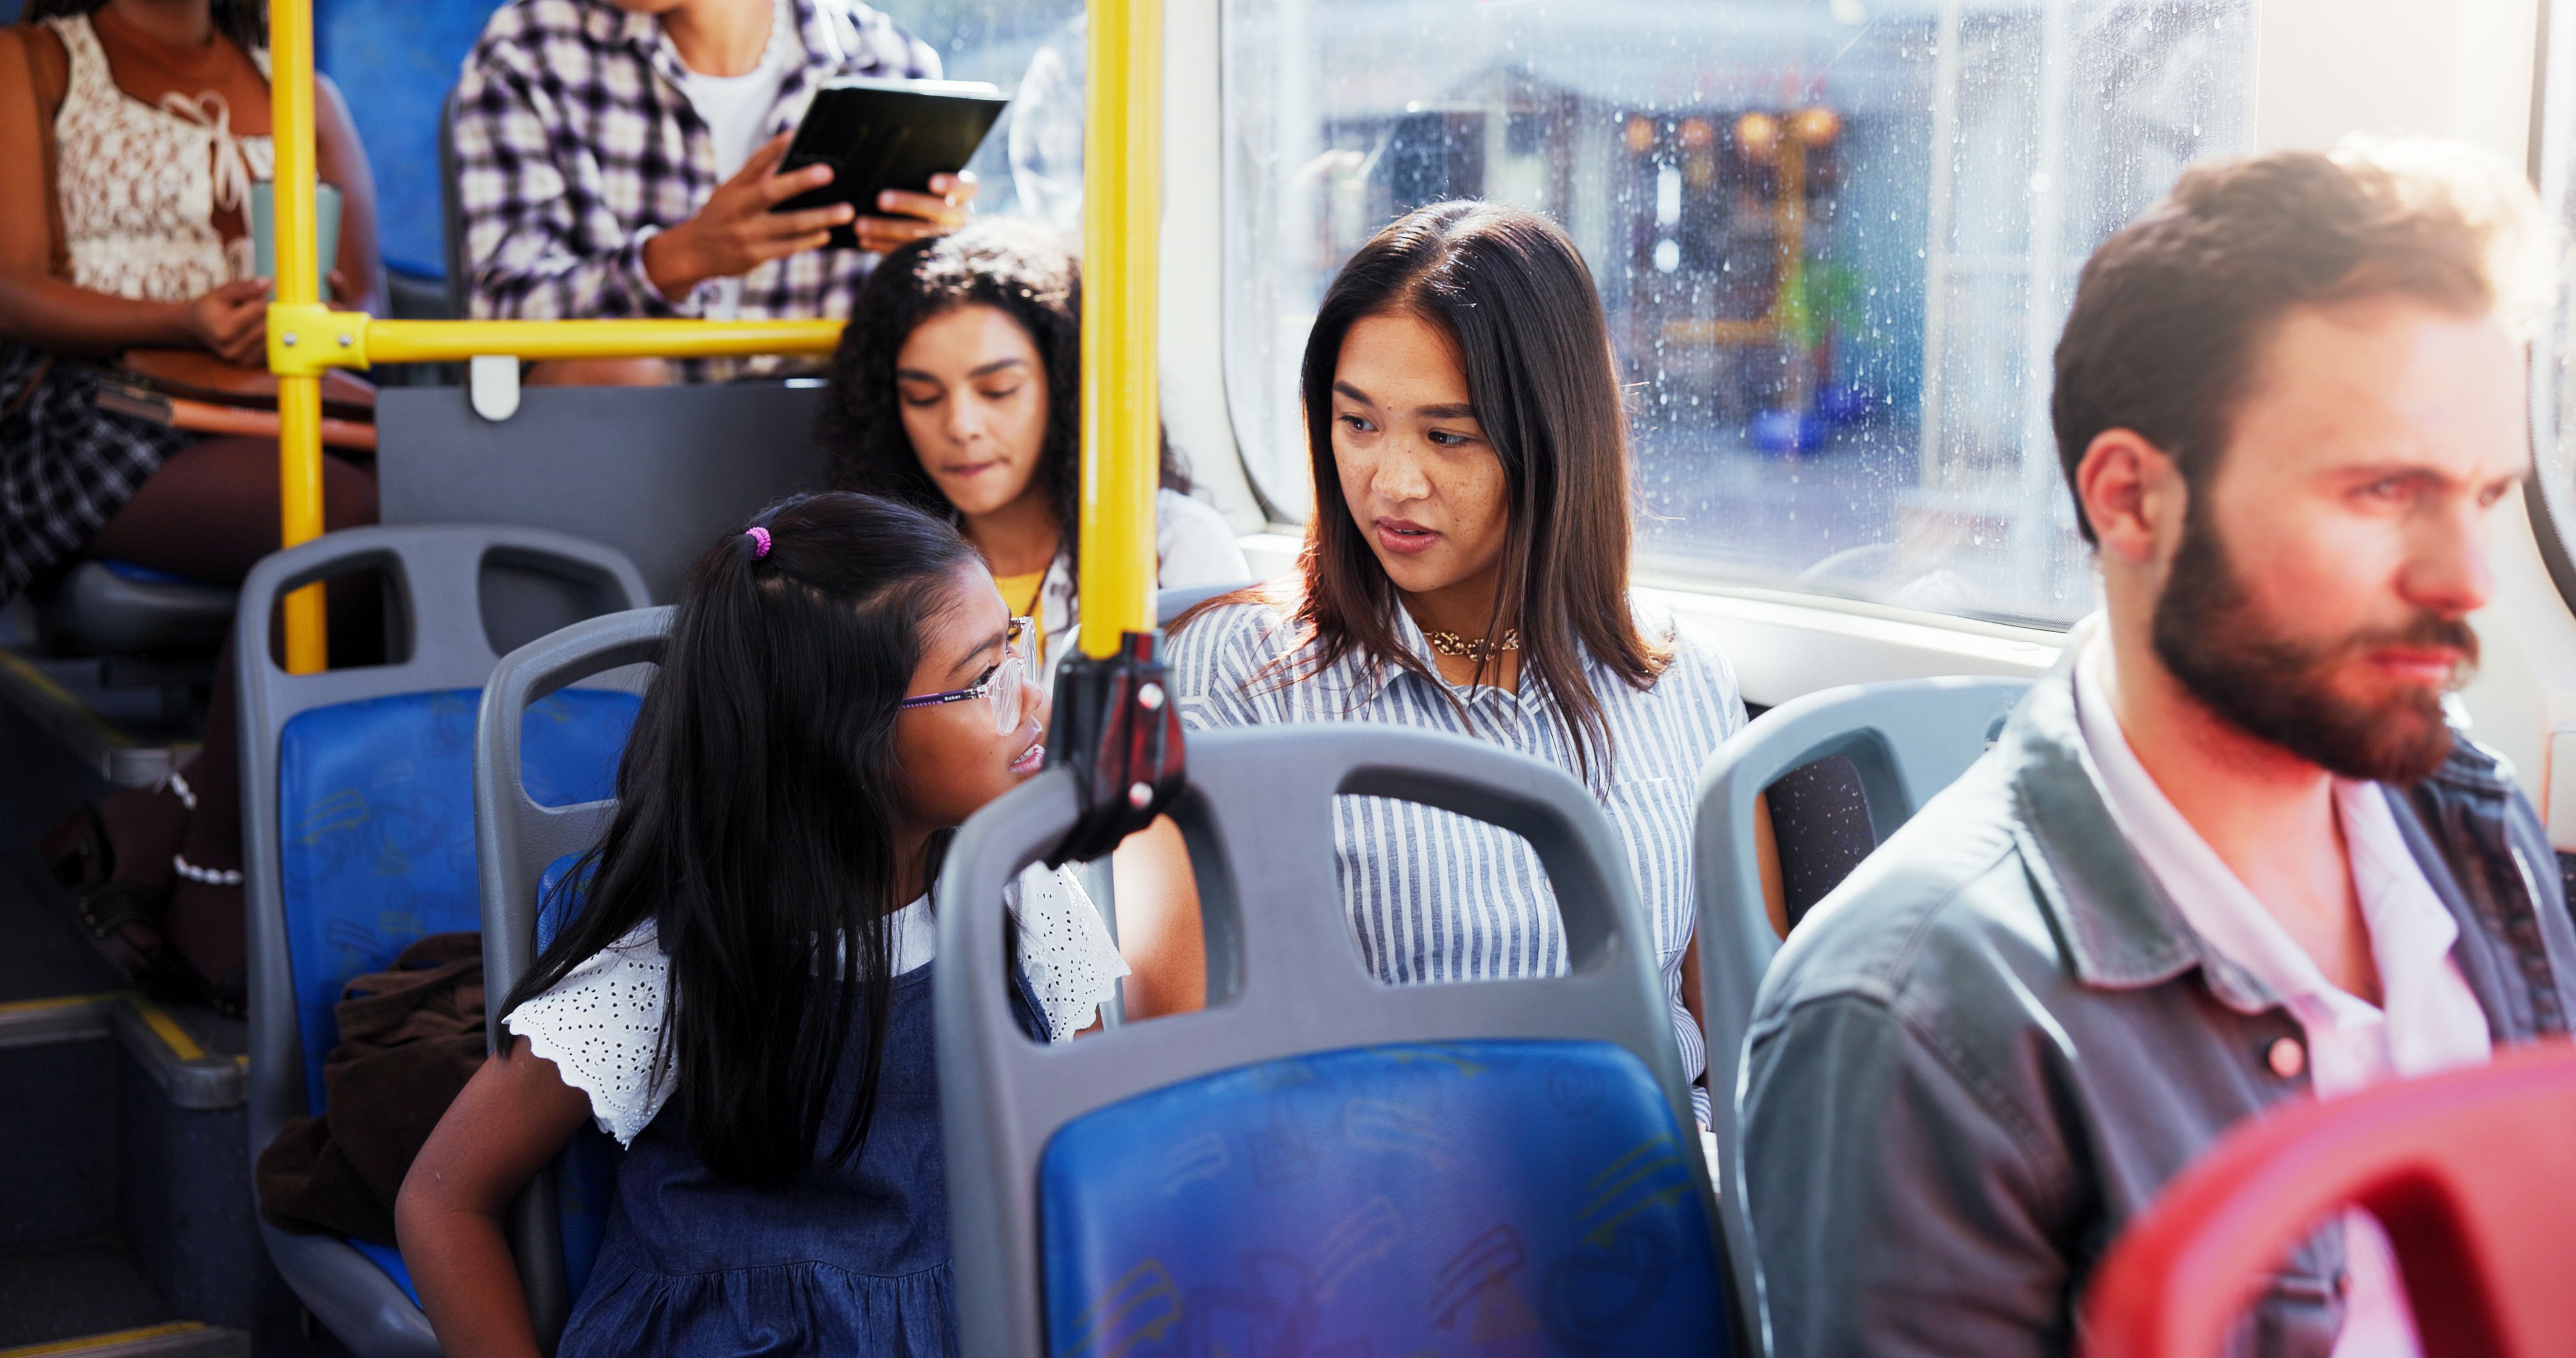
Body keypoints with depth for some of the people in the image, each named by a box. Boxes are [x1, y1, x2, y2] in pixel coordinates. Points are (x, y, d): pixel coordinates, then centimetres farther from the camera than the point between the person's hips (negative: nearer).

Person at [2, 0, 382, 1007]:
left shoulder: (301, 90, 26)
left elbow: (361, 304, 16)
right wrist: (186, 323, -17)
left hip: (279, 420, 4)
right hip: (93, 420, -4)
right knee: (340, 523, -35)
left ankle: (153, 832, -22)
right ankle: (209, 877, -21)